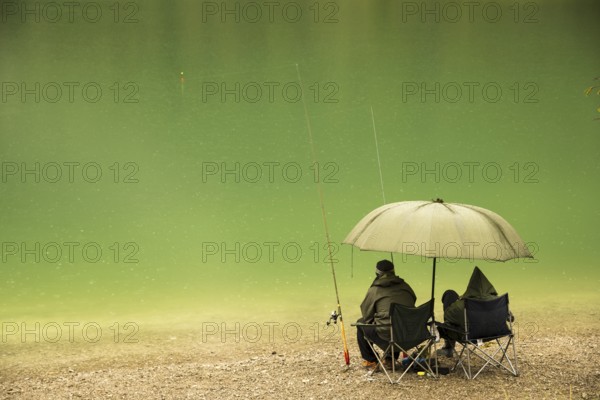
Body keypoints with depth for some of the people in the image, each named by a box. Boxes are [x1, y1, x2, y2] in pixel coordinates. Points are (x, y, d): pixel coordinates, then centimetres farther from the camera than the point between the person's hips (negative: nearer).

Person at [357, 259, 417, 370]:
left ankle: (370, 361, 23)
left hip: (387, 337, -5)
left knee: (361, 323, 19)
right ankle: (391, 359, 38)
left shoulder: (374, 290, -2)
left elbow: (367, 315, 3)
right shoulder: (405, 286, 11)